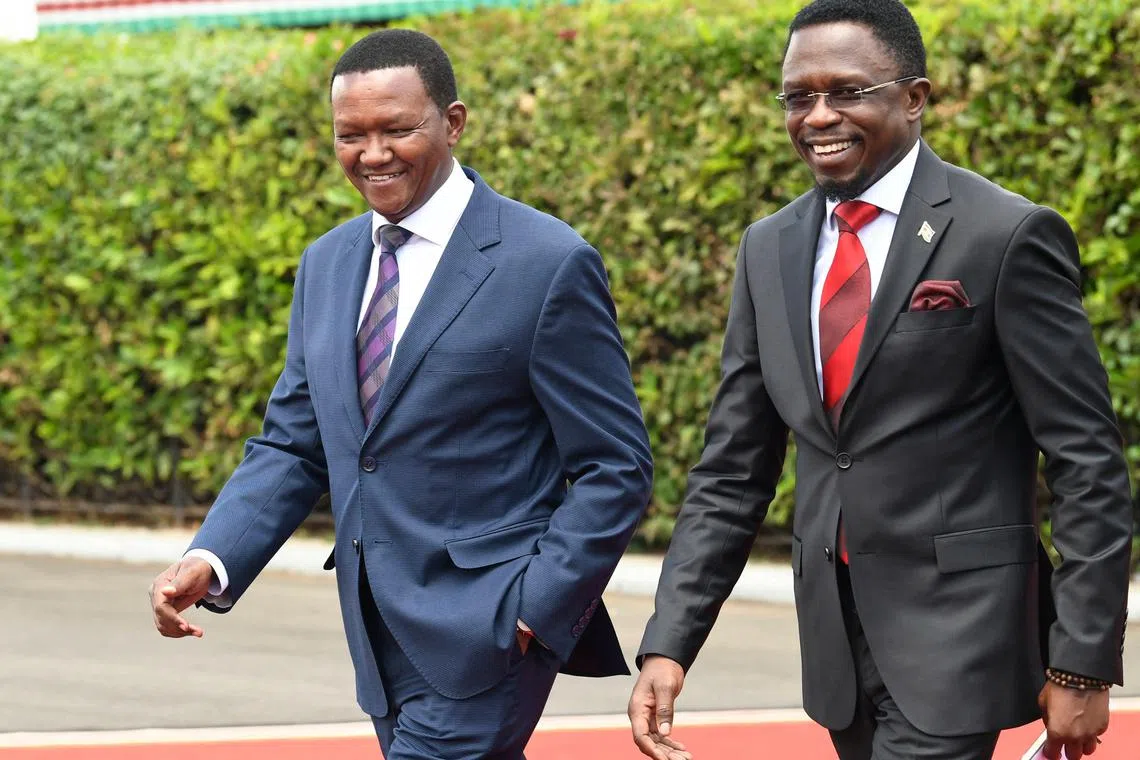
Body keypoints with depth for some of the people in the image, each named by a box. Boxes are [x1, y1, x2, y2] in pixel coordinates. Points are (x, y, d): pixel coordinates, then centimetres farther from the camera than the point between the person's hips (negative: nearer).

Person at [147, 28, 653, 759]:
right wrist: (211, 560, -4)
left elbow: (615, 470, -8)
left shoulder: (548, 264, -10)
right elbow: (293, 446, 13)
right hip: (382, 636, 7)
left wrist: (534, 612, -16)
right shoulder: (327, 265, 11)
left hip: (485, 636, -7)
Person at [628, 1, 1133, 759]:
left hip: (956, 634, -6)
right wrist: (669, 644, 0)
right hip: (837, 642, 6)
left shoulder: (1007, 237, -10)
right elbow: (732, 471, 10)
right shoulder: (770, 249, 8)